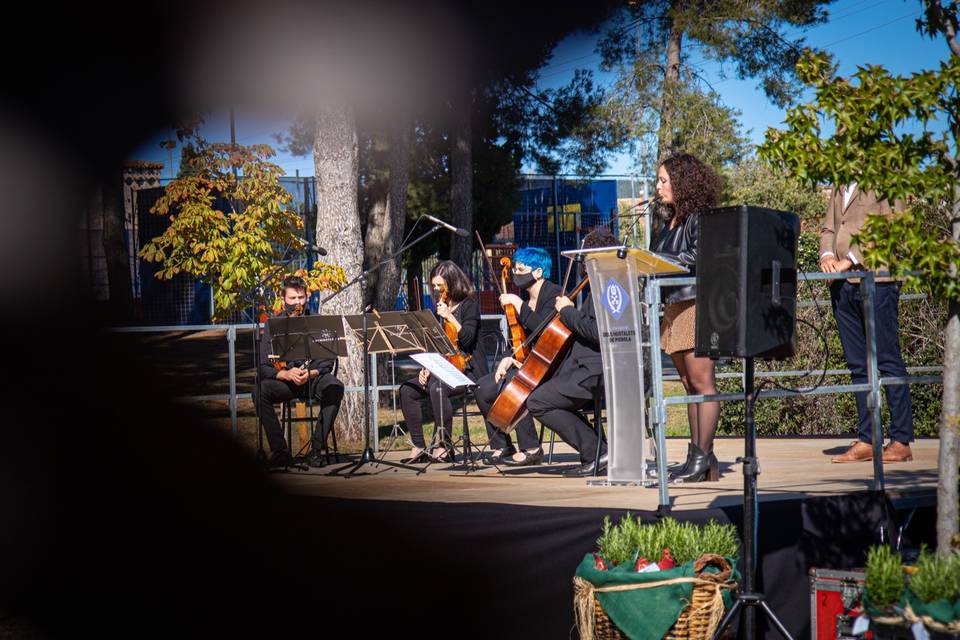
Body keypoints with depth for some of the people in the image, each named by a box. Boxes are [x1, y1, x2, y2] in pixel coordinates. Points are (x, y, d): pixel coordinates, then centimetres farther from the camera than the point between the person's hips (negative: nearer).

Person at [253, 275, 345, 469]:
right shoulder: (273, 325, 3)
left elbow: (329, 360, -3)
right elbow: (263, 366, -4)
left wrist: (311, 373, -23)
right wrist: (286, 374, -24)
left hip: (314, 378, 0)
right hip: (284, 380, 0)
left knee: (335, 388, -32)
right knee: (259, 391, -30)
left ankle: (316, 449, -26)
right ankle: (280, 451, -26)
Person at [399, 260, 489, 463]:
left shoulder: (469, 305, -4)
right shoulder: (441, 308, 16)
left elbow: (467, 339, -17)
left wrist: (450, 317, -20)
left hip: (468, 369, -8)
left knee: (437, 388, -36)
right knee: (407, 390, -14)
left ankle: (446, 447, -26)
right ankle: (419, 447, -13)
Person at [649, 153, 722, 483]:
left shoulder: (700, 218, -6)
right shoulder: (668, 225, 19)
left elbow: (698, 257, -17)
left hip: (698, 304, -9)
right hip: (674, 307, 9)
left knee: (701, 382, -8)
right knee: (689, 385, 7)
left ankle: (703, 456, -8)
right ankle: (696, 454, 8)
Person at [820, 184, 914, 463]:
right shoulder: (839, 188, 21)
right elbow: (828, 228, 20)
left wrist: (850, 259, -16)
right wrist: (827, 255, -2)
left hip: (876, 280, -7)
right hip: (842, 285, 7)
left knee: (888, 361, -5)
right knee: (858, 365, 7)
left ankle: (901, 442, -2)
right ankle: (866, 441, 10)